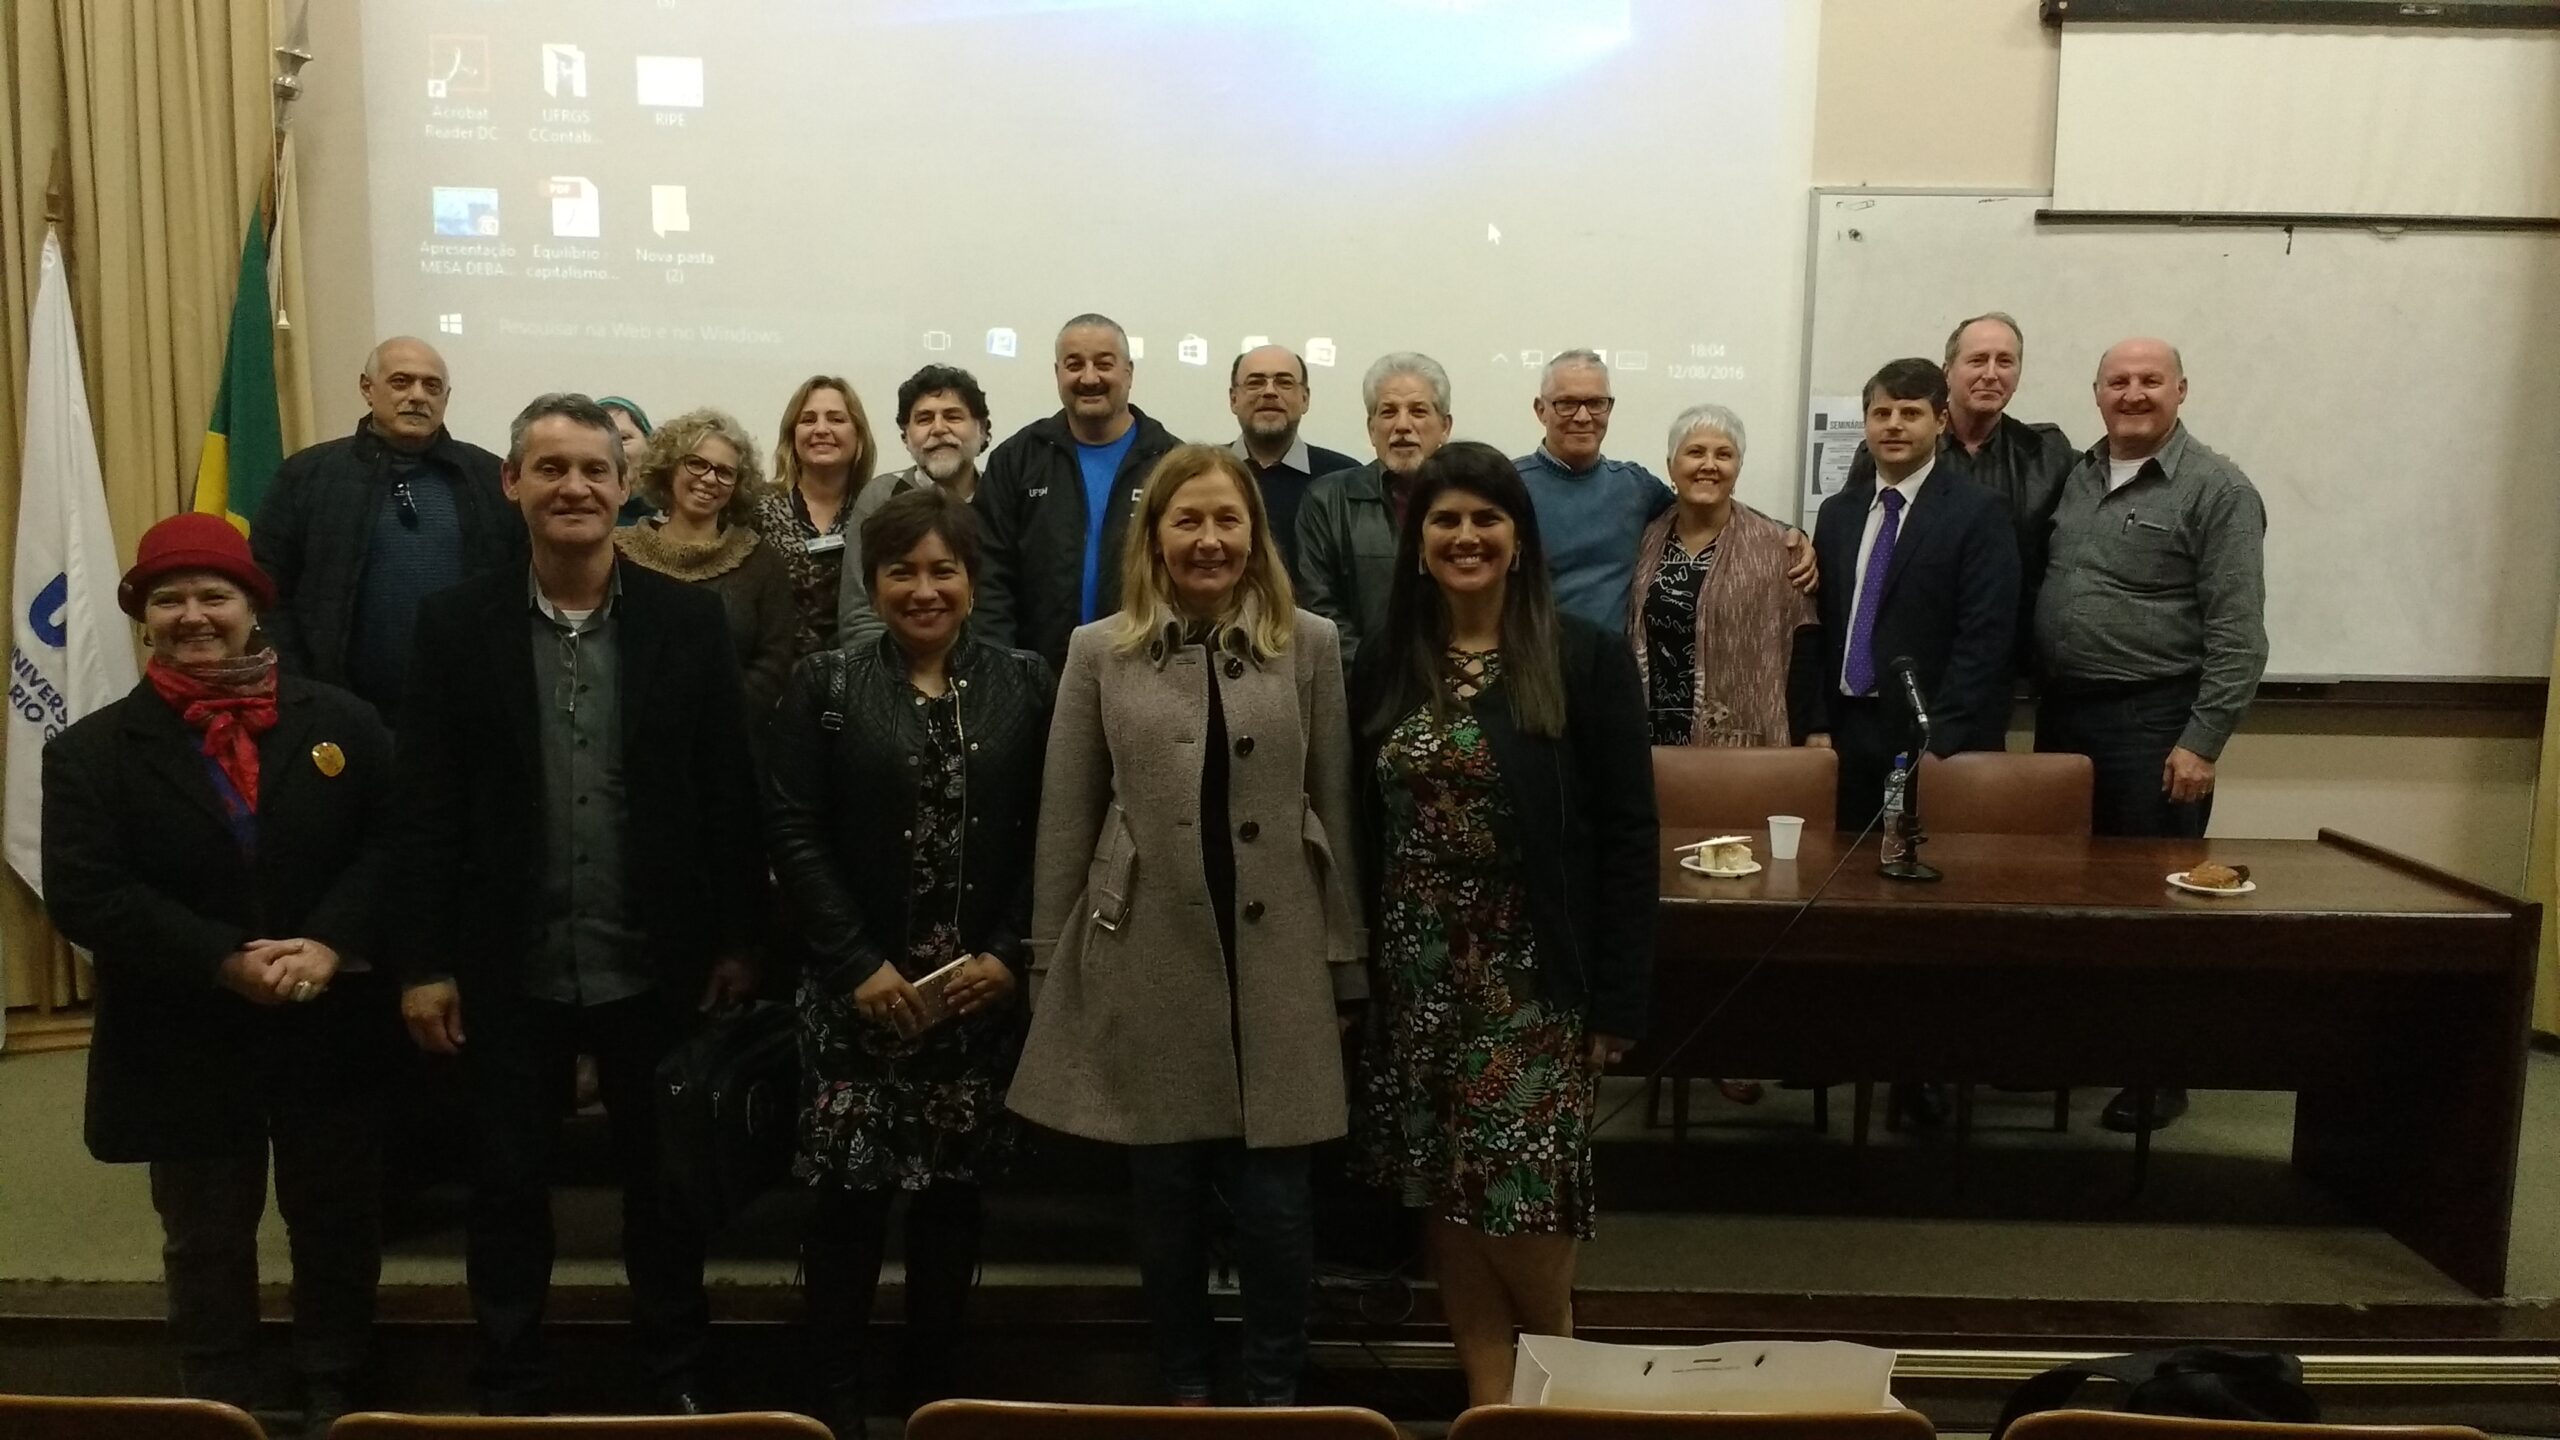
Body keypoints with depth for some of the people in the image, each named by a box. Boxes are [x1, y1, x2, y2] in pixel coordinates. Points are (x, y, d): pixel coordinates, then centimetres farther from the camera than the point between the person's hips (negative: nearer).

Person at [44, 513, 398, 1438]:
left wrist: (330, 944, -21)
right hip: (186, 1047, -1)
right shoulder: (91, 753, -3)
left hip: (331, 1035, 1)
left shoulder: (341, 722, 0)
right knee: (208, 1251, 15)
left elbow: (391, 844, -5)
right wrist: (227, 961, -21)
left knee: (339, 1232, 15)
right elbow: (85, 896, -13)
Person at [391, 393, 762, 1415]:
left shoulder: (689, 619, -3)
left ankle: (678, 1377, 32)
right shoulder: (456, 624, -2)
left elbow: (730, 795, -1)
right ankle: (508, 1389, 31)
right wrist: (423, 963, -5)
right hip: (510, 969, 0)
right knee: (508, 1188, 13)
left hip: (656, 966, 0)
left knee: (665, 1181, 14)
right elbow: (428, 808, -2)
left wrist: (735, 943, -2)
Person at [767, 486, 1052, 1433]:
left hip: (982, 992, 2)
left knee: (953, 1200, 9)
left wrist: (1008, 953, -7)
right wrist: (860, 963, -11)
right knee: (848, 1198, 0)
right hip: (858, 990, -1)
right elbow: (794, 835, -4)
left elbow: (1049, 833, 3)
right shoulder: (825, 685, 2)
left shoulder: (1024, 685, 5)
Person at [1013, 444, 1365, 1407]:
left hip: (1275, 956, 0)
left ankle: (1274, 1392, 21)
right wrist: (1049, 968, 2)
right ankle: (1184, 1387, 28)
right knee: (1165, 1189, 11)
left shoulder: (1310, 645, 3)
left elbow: (1335, 810, 3)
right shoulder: (1100, 652, 2)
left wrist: (1347, 958, 2)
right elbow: (1065, 821, 3)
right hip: (1147, 957, 1)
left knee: (1273, 1191, 2)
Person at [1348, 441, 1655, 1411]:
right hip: (1418, 978, 4)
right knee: (1446, 1212, 9)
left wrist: (1616, 999, -10)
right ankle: (1492, 1403, 25)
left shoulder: (1585, 658, -6)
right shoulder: (1384, 666, 6)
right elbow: (1361, 830, 8)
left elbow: (1627, 837, -7)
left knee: (1523, 1212, -1)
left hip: (1534, 977, -4)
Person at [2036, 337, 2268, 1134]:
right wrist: (2041, 698, 5)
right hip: (2062, 710, 6)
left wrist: (2202, 741, -16)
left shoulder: (2216, 489, -7)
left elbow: (2237, 632, -11)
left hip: (2154, 720, -5)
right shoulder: (2072, 477, 10)